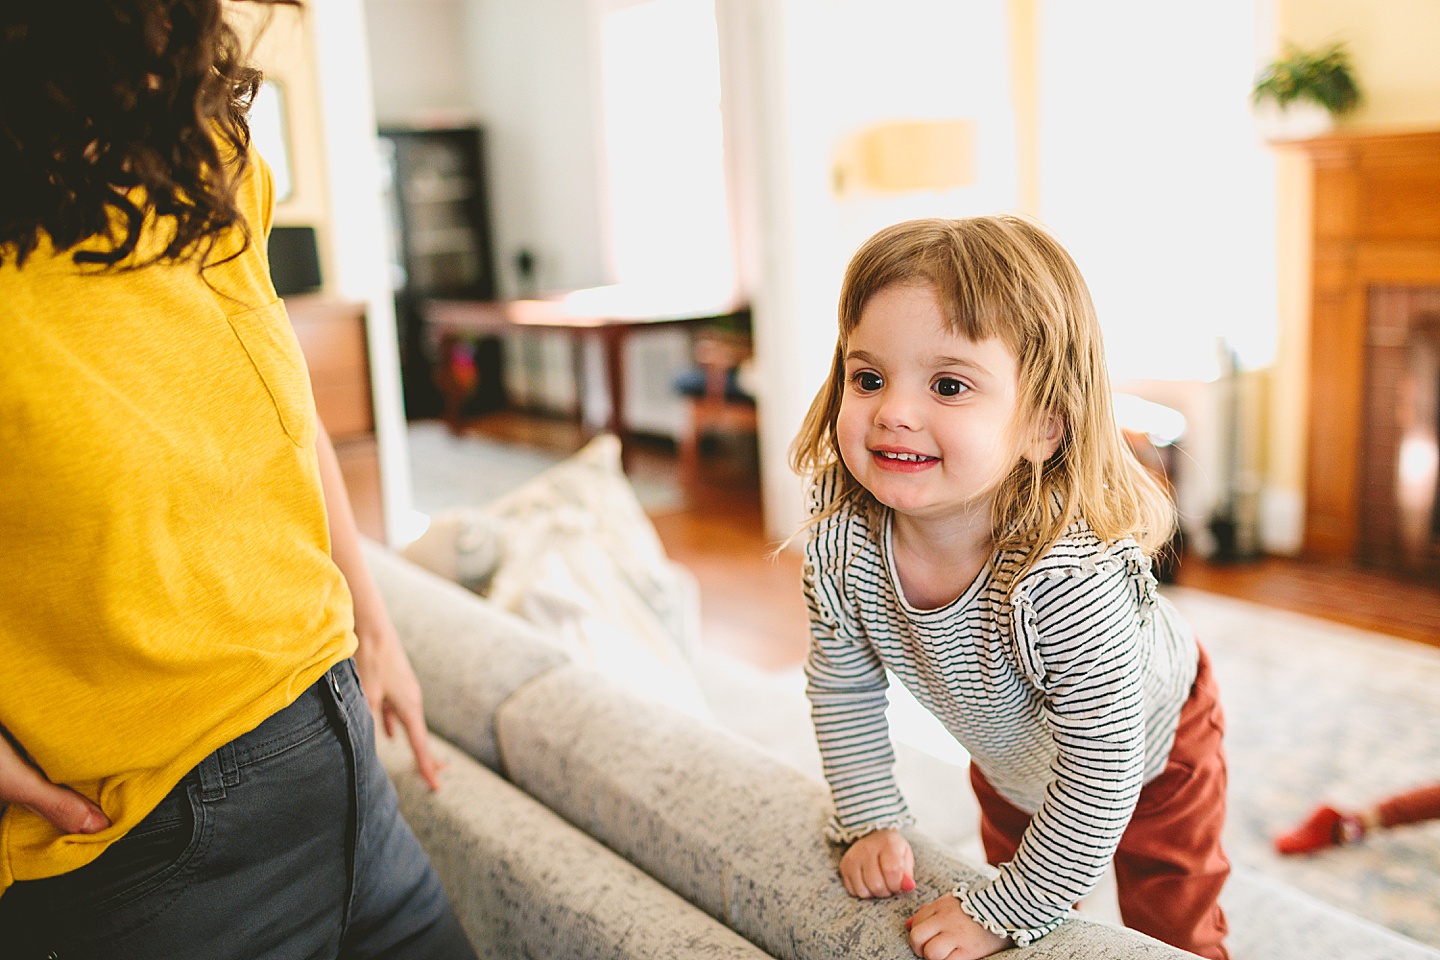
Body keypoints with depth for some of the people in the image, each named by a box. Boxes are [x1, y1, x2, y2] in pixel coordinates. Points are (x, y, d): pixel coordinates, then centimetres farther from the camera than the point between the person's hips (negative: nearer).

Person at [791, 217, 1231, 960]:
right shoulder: (839, 536, -31)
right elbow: (842, 688, -12)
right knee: (1012, 851, 29)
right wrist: (871, 821, -9)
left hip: (1151, 744, -4)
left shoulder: (1072, 580, -47)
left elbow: (1101, 776, -35)